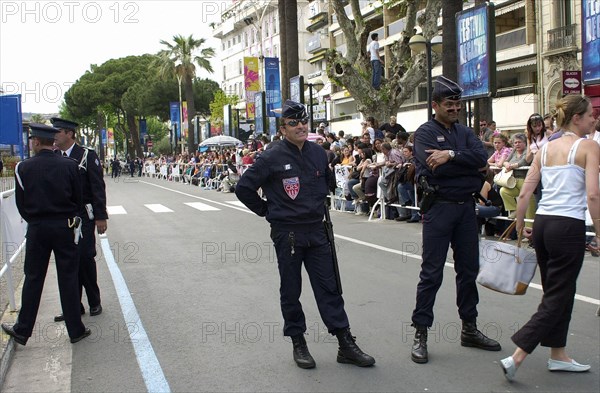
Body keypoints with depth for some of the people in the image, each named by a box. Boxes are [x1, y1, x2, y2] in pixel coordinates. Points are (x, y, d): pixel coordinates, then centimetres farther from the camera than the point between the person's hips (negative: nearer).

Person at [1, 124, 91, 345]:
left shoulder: (24, 168, -5)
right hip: (65, 227, 0)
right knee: (68, 278, 6)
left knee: (33, 279, 10)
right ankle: (76, 330, 12)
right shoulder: (69, 165, -5)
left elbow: (20, 203, 2)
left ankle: (22, 330, 20)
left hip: (37, 229, 0)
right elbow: (78, 199, 1)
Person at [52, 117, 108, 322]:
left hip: (83, 217, -5)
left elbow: (98, 188, -8)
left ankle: (94, 302, 16)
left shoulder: (87, 155, -6)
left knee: (85, 258, -1)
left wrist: (100, 217, -12)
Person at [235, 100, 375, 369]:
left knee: (329, 286, 6)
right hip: (287, 233, -4)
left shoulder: (319, 153, 6)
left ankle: (346, 344, 11)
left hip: (316, 231, 4)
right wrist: (266, 211, -1)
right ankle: (298, 343, 21)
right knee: (291, 291, 7)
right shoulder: (272, 158, -10)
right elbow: (243, 188, -4)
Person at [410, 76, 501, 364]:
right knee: (431, 273, -3)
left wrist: (451, 155, -18)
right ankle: (420, 334, 6)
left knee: (468, 270, 12)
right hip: (439, 208, -6)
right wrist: (468, 164, -9)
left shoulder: (464, 132, 13)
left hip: (466, 207, 6)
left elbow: (482, 156, -6)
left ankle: (469, 329, 26)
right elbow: (435, 169, -20)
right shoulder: (425, 132, -3)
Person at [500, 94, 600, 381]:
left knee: (556, 293, 19)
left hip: (542, 223, 7)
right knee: (557, 297, 1)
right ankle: (515, 357, -5)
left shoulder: (545, 148, 12)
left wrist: (520, 226, 18)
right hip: (569, 227, -7)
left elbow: (524, 193, 8)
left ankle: (558, 355, 29)